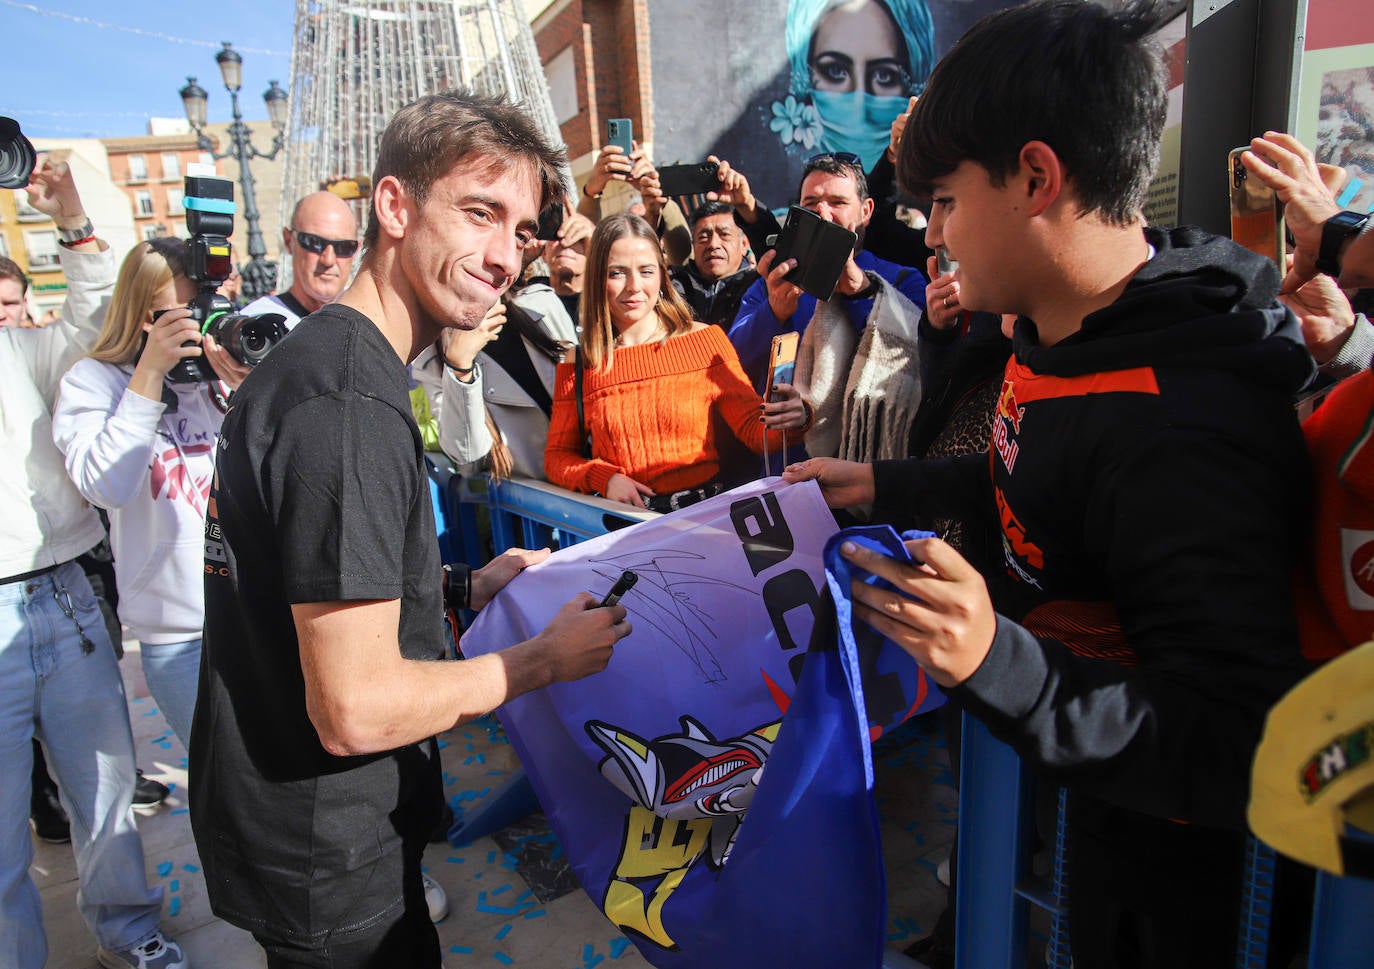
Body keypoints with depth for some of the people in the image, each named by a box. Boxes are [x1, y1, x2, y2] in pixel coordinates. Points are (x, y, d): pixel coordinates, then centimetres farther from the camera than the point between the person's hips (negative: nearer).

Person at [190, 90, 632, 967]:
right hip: (330, 873, -9)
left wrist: (463, 592, 5)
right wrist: (548, 659, -16)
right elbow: (357, 710, -29)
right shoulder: (353, 404, -28)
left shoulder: (311, 361, 5)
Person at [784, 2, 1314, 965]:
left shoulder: (1179, 433, -35)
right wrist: (887, 485, 8)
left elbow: (1242, 754, -32)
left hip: (1160, 849, -7)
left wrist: (998, 664, -43)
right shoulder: (1072, 333, -6)